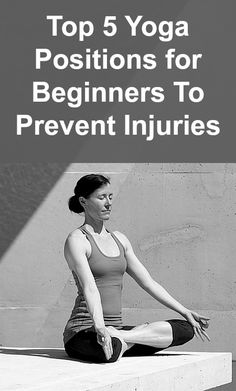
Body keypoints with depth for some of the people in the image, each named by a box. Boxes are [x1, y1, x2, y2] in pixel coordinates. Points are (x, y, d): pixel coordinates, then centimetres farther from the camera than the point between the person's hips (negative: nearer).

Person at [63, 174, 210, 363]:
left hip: (115, 325, 9)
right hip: (83, 331, -9)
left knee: (186, 329, -9)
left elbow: (148, 282, 18)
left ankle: (119, 337, -16)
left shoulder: (119, 239, 18)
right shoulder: (77, 240, -6)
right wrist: (100, 327, -36)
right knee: (109, 350, -46)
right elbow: (89, 287, -21)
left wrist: (185, 312, 12)